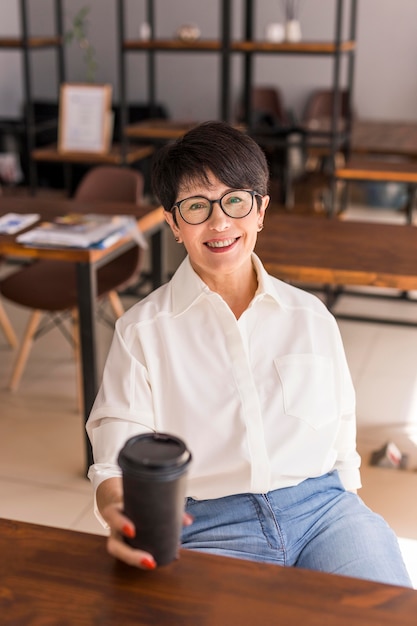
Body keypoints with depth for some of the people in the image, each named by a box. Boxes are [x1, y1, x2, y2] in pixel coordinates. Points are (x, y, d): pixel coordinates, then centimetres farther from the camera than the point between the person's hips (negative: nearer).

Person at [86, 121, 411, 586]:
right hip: (209, 526, -2)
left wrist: (347, 526, 6)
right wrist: (121, 513, -24)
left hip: (321, 508, 3)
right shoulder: (142, 332, 3)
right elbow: (116, 464, -4)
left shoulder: (312, 318, 12)